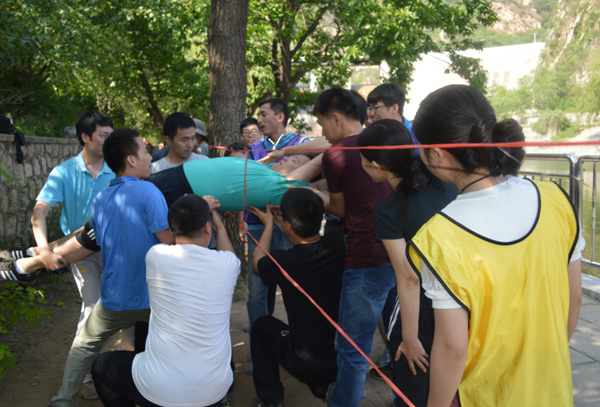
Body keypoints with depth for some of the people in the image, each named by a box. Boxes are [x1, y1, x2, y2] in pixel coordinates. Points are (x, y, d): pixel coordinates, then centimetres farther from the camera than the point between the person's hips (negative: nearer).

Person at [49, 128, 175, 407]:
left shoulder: (100, 200, 5)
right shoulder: (147, 191, -17)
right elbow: (170, 241, -19)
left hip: (114, 300, 5)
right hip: (153, 298, -4)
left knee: (84, 346, 30)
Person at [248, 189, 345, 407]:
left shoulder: (283, 262, -24)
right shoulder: (338, 245, -12)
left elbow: (257, 264, 3)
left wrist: (269, 225, 13)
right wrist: (276, 223, 22)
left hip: (309, 364, -4)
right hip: (347, 358, 5)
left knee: (262, 325, 19)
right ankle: (324, 386, 27)